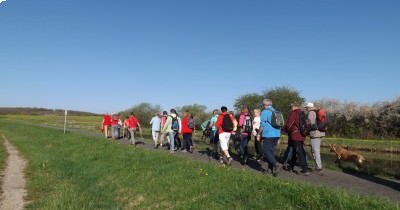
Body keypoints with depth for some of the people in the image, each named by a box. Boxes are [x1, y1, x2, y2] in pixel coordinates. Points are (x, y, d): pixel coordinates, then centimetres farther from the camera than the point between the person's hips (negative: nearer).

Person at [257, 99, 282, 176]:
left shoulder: (265, 112, -8)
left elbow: (262, 125, -12)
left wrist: (259, 134, 0)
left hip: (268, 135, -7)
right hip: (276, 135, 7)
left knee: (267, 151, -4)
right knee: (271, 151, 14)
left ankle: (276, 164, -22)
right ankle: (271, 167, 15)